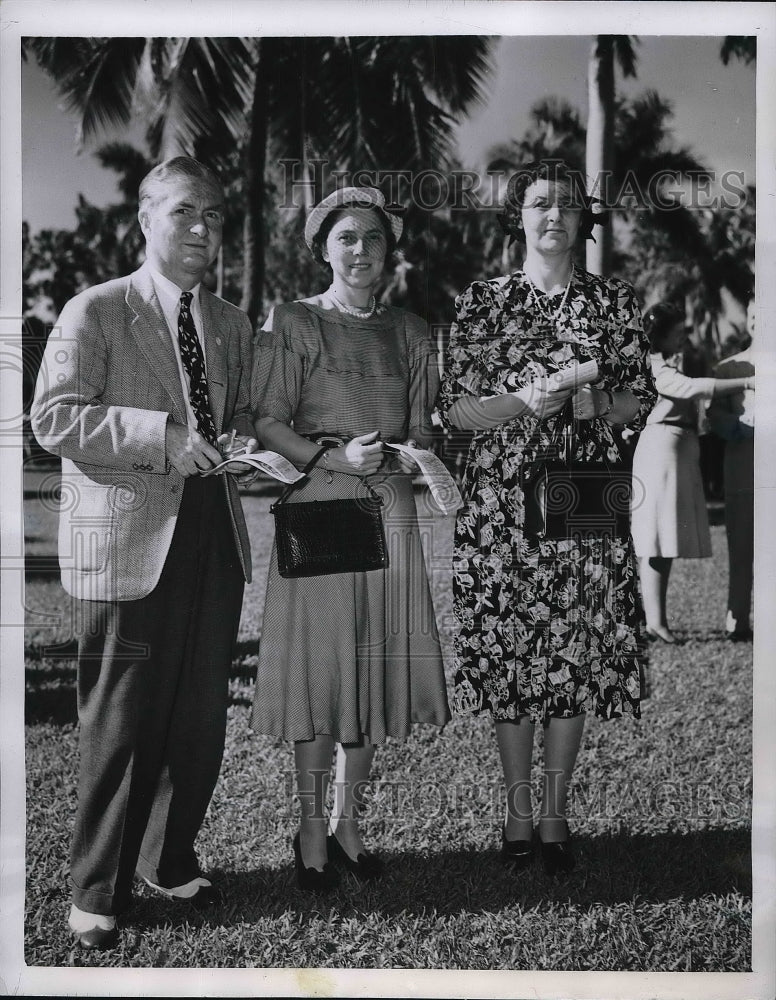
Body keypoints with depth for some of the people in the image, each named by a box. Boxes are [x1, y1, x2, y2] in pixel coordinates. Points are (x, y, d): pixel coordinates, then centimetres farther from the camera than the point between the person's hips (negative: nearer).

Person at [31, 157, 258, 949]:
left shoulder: (231, 324, 17)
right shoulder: (94, 312, -3)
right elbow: (54, 417, -11)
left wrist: (237, 445, 2)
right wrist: (163, 435, -20)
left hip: (214, 537, 6)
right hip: (128, 544, -6)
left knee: (200, 719, 12)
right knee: (120, 727, 1)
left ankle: (169, 860, 32)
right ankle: (97, 892, 18)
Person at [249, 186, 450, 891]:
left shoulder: (410, 331, 14)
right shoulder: (293, 324, 2)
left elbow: (421, 425, 14)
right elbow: (268, 423, -4)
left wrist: (411, 454, -8)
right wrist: (334, 456, -17)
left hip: (390, 509, 4)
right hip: (319, 508, -4)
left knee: (376, 662, 6)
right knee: (320, 661, -3)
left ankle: (348, 822, 21)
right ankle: (312, 832, 12)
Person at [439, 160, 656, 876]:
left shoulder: (616, 302, 9)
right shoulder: (481, 302, 5)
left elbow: (643, 400, 11)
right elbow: (456, 409, 1)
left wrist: (600, 404, -10)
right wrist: (523, 402, -15)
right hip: (502, 503, -1)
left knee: (576, 655, 3)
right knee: (507, 651, 2)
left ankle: (557, 812, 19)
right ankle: (519, 810, 18)